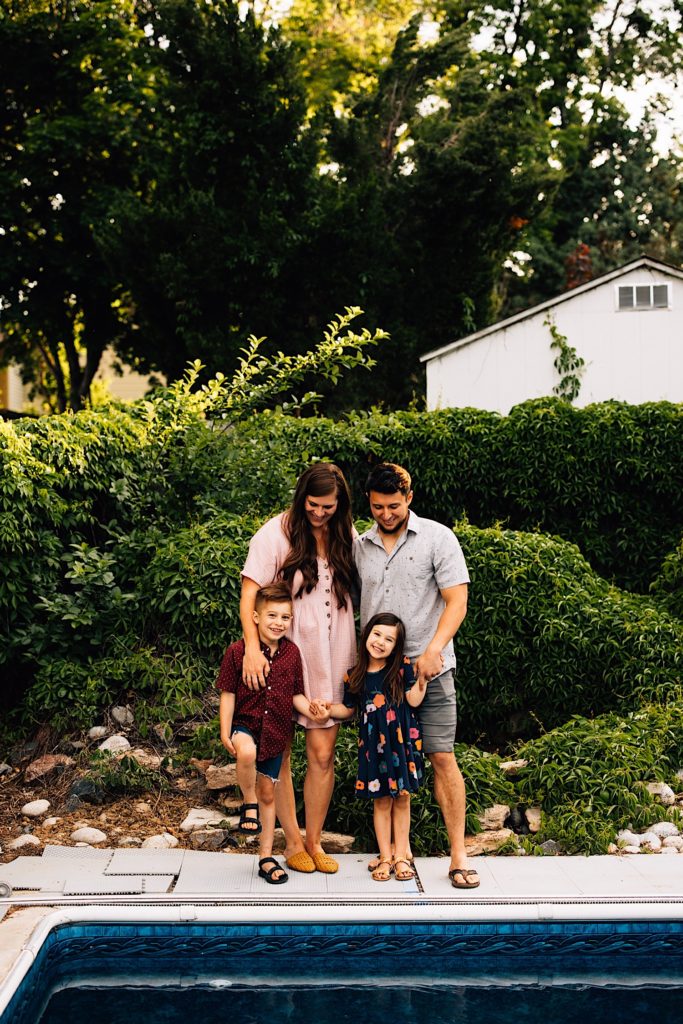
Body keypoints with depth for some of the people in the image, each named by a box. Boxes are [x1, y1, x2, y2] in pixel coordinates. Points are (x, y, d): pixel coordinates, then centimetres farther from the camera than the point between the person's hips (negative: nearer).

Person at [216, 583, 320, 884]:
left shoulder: (292, 653, 1)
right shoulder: (237, 651, -10)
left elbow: (296, 695, 7)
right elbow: (228, 694, -6)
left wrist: (312, 710, -13)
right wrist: (225, 732, -11)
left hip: (275, 732, 3)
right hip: (245, 724, -3)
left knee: (268, 794, 12)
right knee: (247, 752, -39)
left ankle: (266, 857, 25)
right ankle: (248, 803, -11)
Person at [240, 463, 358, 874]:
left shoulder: (347, 536, 6)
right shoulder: (277, 533, -7)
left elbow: (361, 591, 13)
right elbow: (249, 593, -12)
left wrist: (361, 655, 7)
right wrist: (252, 648, -24)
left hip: (331, 660, 3)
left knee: (323, 753, 5)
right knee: (278, 751, 5)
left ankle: (314, 840, 21)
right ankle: (293, 841, 20)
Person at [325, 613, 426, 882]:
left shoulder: (402, 668, -4)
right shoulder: (355, 676, 2)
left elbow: (414, 700, -10)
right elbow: (349, 709, 13)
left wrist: (423, 677, -19)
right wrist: (326, 708, -2)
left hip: (401, 741, -1)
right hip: (373, 745, 1)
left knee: (402, 798, 7)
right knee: (381, 800, 7)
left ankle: (401, 856, 19)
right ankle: (385, 857, 18)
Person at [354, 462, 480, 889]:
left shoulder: (437, 538, -2)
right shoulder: (361, 547, 11)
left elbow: (457, 600, -7)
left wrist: (434, 649, -21)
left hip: (429, 668, -4)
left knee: (442, 757, -6)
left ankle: (459, 854, 1)